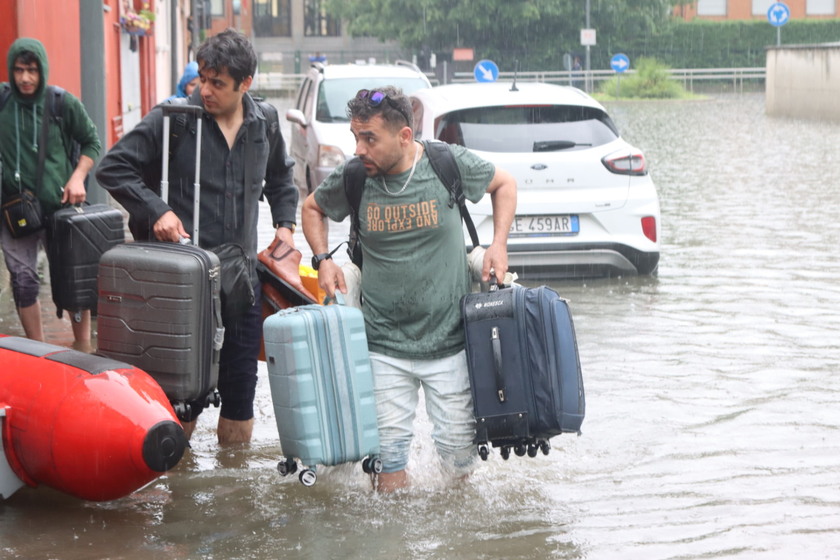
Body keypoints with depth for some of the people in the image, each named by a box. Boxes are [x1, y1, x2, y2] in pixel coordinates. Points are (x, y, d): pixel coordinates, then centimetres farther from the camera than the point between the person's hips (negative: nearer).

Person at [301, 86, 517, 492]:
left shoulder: (450, 164, -9)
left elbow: (504, 184, 11)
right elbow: (312, 208, 16)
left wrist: (499, 244, -1)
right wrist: (323, 259, 1)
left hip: (449, 342, -1)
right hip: (383, 347, 1)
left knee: (459, 450, 3)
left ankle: (461, 489, 36)